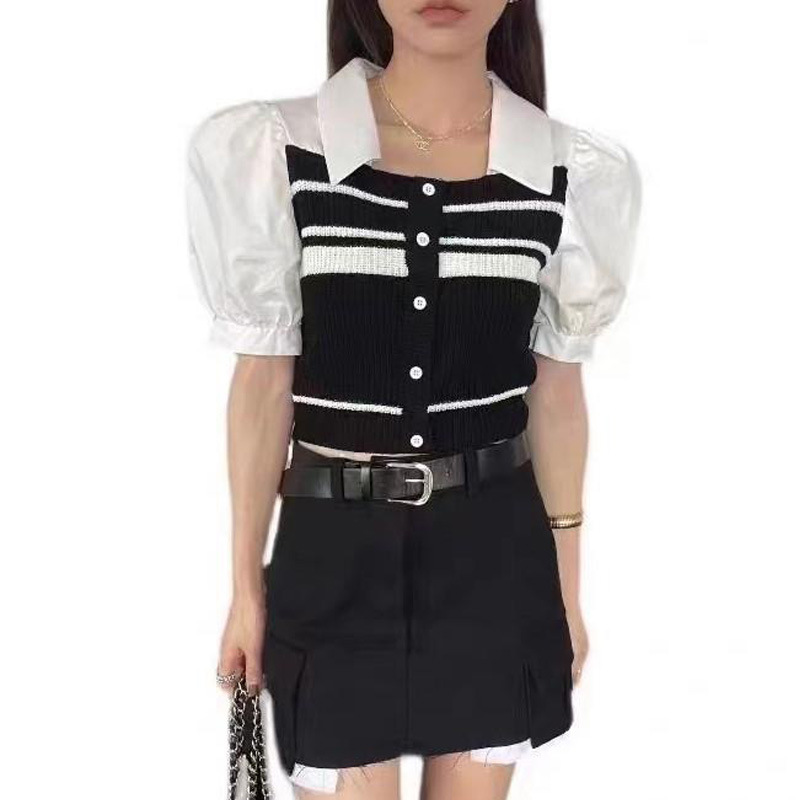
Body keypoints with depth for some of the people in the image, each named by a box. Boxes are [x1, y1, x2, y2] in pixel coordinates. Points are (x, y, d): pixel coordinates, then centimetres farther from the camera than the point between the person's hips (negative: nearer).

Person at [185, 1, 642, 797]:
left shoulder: (574, 173, -4)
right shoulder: (270, 152, -8)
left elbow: (555, 389, 5)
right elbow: (262, 382, -3)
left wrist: (567, 581, 10)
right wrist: (246, 584, 2)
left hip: (495, 550, 2)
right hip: (335, 554, -1)